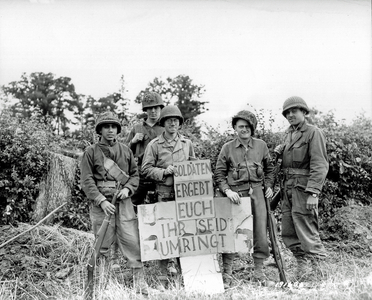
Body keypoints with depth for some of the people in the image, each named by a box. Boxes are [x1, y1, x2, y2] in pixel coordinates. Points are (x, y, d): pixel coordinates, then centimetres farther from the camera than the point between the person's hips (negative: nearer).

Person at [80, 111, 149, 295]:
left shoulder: (126, 151, 13)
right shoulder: (91, 152, 2)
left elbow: (135, 174, 16)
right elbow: (87, 181, -4)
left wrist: (128, 189, -4)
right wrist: (101, 200, -15)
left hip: (124, 202, 2)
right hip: (101, 203, -2)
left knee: (132, 241, -3)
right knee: (102, 246, 4)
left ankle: (139, 280, 2)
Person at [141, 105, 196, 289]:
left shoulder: (187, 143, 12)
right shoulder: (154, 145, 1)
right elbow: (146, 169, -1)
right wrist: (164, 172, -13)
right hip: (165, 194, -3)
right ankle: (164, 276, 8)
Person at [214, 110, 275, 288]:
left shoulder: (261, 145, 7)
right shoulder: (227, 148, 1)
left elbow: (269, 168, 21)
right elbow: (219, 174, 3)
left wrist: (268, 186, 8)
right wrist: (227, 190, -10)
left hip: (257, 193, 2)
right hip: (236, 194, -2)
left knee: (261, 232, 4)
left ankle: (259, 272, 17)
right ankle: (227, 274, 6)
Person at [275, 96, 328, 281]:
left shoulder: (313, 132, -8)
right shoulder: (288, 134, 16)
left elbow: (319, 165, -16)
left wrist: (313, 193, -23)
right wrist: (279, 153, 4)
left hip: (304, 187, -8)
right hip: (288, 187, 8)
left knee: (306, 232, -8)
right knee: (288, 233, 10)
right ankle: (302, 268, 21)